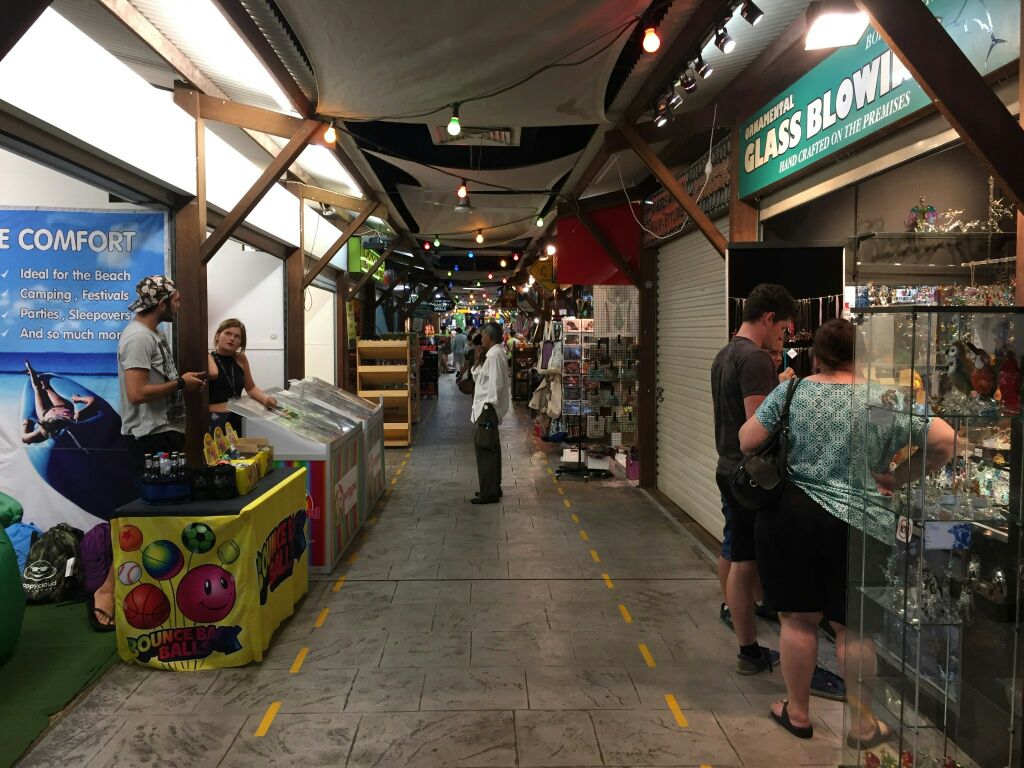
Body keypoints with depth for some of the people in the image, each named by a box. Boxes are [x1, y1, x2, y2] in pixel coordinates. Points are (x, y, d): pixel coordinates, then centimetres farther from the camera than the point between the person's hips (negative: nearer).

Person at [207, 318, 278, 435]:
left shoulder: (240, 359, 12)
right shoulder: (208, 359, -1)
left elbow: (251, 388, 23)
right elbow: (213, 373, -24)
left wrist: (265, 398, 4)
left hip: (239, 417, 5)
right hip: (215, 420, -5)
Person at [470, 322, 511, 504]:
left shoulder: (495, 355, -15)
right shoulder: (491, 354, 16)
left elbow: (496, 383, -22)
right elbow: (477, 376, 20)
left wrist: (489, 405, -21)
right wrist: (479, 360, 9)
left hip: (489, 407, -11)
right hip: (487, 407, 11)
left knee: (484, 448, -8)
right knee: (490, 448, 16)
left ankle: (489, 492, -5)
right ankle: (493, 488, 26)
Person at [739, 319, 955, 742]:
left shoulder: (790, 392, -1)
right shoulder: (886, 402, 0)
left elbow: (745, 443, -3)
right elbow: (945, 440, -1)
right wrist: (900, 478, 8)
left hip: (789, 517, 0)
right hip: (859, 527, 0)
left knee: (797, 620, 12)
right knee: (852, 627, 12)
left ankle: (797, 713, 27)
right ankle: (862, 725, 25)